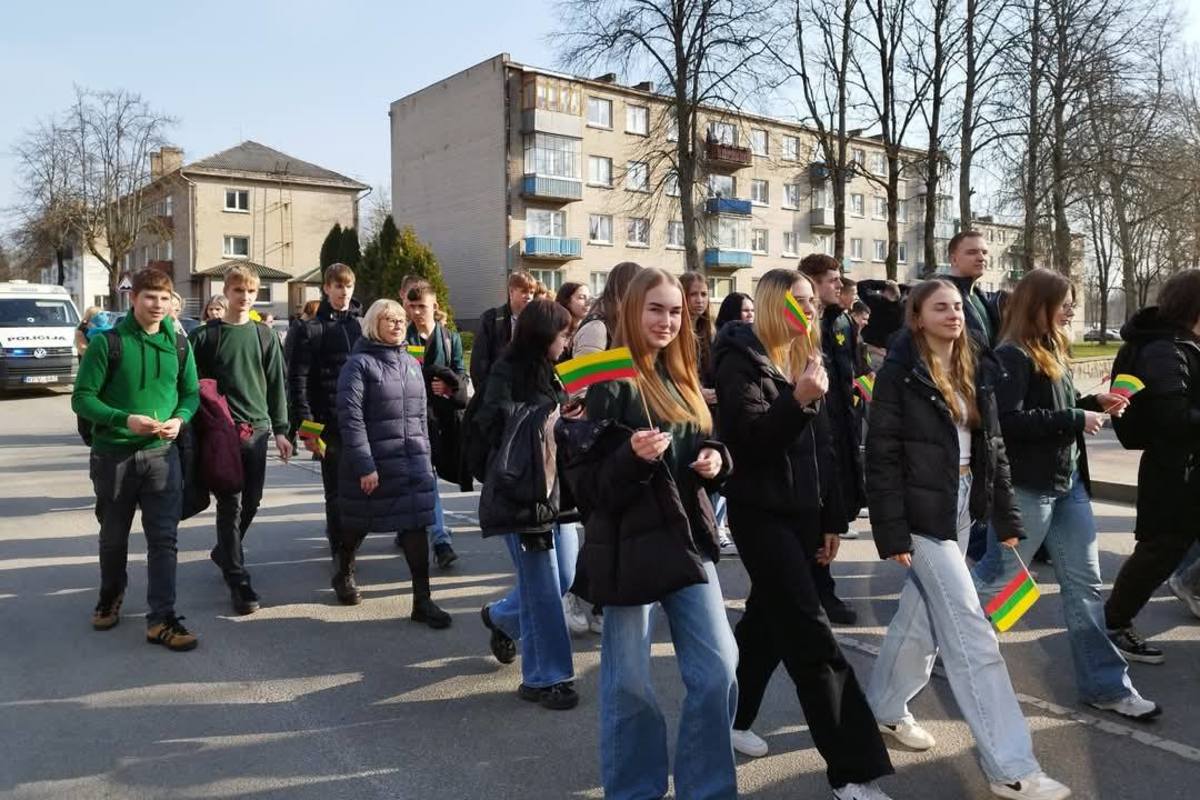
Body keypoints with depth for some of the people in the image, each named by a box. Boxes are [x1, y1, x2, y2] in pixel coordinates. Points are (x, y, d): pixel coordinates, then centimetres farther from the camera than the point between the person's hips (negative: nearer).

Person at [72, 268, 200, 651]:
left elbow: (191, 392, 9)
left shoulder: (179, 344, 3)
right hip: (113, 454, -1)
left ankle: (162, 619, 2)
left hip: (162, 454, 2)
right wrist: (124, 420, -23)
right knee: (113, 536, 16)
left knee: (163, 538, -3)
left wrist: (179, 419, -12)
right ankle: (110, 598, 41)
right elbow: (82, 398, -8)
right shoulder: (107, 343, -8)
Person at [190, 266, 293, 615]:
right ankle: (238, 580, 2)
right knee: (229, 504, -3)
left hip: (257, 429, 3)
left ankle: (224, 552, 36)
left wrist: (280, 430, 6)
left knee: (251, 502, 10)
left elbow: (275, 385, 9)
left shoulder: (265, 336, 8)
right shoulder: (205, 335, 0)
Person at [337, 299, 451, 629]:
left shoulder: (411, 363, 11)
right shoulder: (359, 363, -9)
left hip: (412, 462, 5)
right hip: (372, 462, -5)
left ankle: (422, 601, 5)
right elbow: (350, 417, -15)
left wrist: (425, 458, 13)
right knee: (358, 526, 13)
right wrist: (364, 465, -19)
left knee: (416, 527, 0)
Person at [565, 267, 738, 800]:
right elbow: (583, 478, -12)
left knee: (718, 671, 6)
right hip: (629, 546, -6)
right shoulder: (610, 382, -9)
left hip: (688, 538, 6)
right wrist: (632, 457, -28)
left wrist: (715, 460, 0)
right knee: (628, 684, 6)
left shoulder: (685, 380, 12)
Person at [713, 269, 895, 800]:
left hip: (803, 511, 8)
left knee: (768, 619, 17)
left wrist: (832, 518, 14)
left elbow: (822, 447, 15)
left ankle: (731, 718, 35)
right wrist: (798, 400, -30)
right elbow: (751, 441, -19)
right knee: (811, 639, -8)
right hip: (761, 513, -8)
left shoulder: (806, 358, 13)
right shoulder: (742, 361, -10)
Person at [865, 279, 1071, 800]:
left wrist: (1007, 520, 8)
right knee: (971, 633, -6)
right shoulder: (899, 373, -12)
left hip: (965, 506, 7)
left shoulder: (976, 371, 8)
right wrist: (892, 533, -17)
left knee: (921, 613, 18)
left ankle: (885, 706, 37)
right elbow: (882, 456, -14)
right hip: (924, 511, -7)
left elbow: (993, 448, 11)